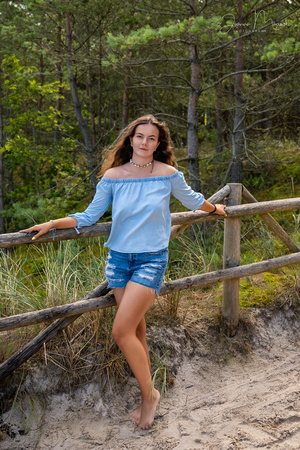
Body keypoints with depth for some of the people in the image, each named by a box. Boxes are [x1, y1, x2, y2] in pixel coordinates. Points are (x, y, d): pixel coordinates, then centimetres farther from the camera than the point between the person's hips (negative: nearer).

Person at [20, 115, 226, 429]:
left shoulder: (169, 175, -6)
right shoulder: (113, 176, -1)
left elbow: (192, 200, 15)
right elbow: (89, 216, 4)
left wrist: (215, 209, 31)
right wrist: (52, 224, -7)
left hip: (151, 260, -3)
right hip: (119, 258, 3)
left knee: (121, 331, -14)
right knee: (136, 328, 10)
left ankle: (148, 394, 6)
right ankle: (147, 391, 26)